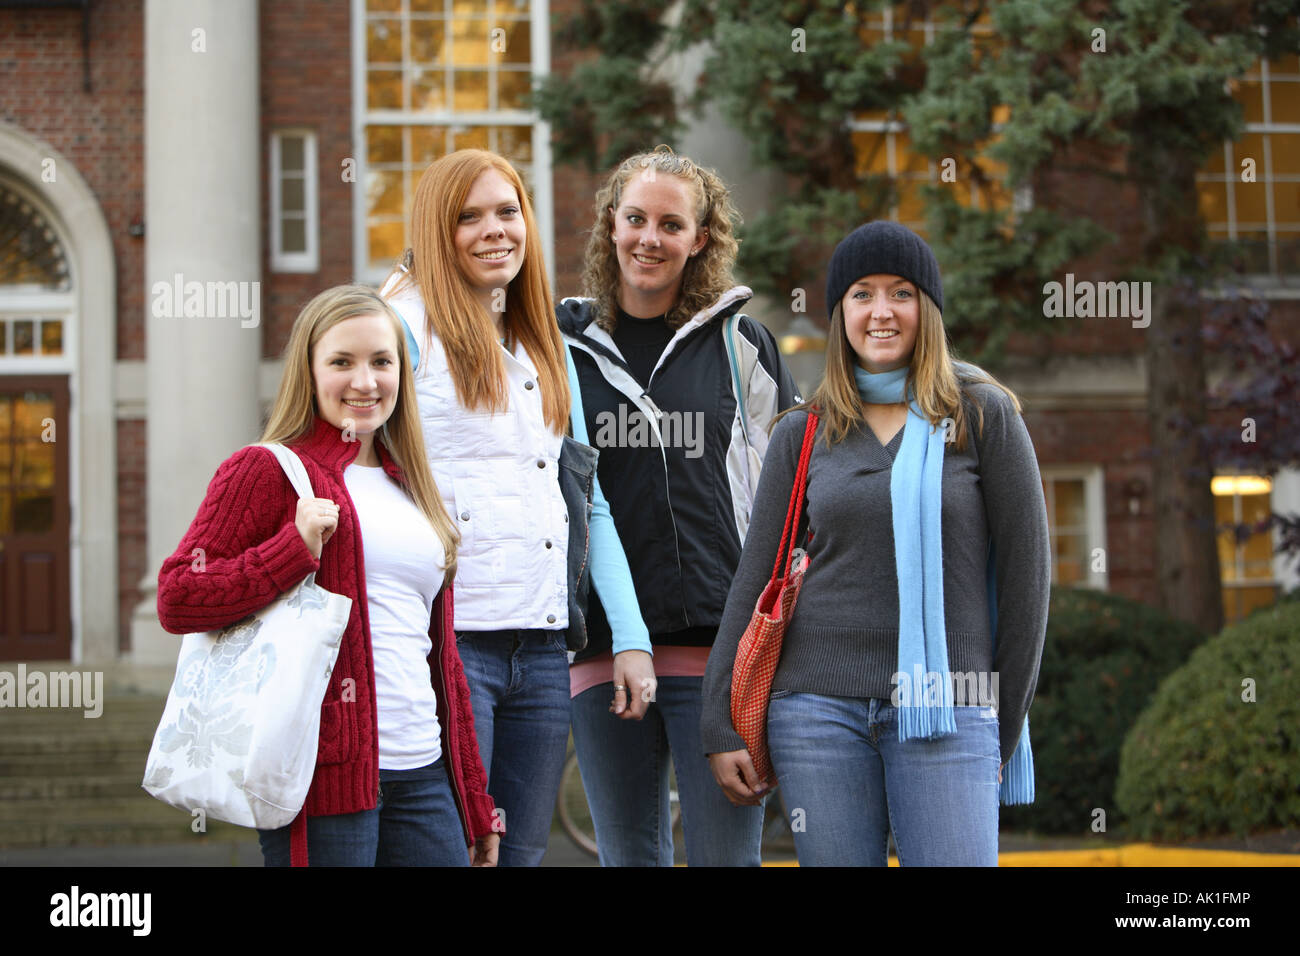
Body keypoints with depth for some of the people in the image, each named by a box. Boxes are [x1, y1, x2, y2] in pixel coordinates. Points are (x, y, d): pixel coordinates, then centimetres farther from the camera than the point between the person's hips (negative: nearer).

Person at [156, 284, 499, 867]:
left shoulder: (410, 489, 21)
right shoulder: (266, 471, 0)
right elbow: (175, 600, -7)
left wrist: (476, 804, 21)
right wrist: (297, 547, -16)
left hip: (423, 776, 6)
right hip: (328, 772, -6)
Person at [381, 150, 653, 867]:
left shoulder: (544, 350, 20)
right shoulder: (409, 328, -1)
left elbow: (590, 504, 19)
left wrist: (630, 638, 11)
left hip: (543, 647, 6)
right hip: (448, 644, -6)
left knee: (522, 852, 6)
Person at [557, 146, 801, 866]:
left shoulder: (740, 344, 8)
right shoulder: (566, 343, 10)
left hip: (722, 643, -1)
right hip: (602, 649, 2)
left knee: (726, 854, -2)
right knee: (629, 857, 7)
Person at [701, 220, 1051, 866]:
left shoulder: (984, 415, 4)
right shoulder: (802, 433, 10)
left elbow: (1025, 566, 4)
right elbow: (755, 580, 10)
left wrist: (1006, 724, 3)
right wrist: (722, 726, 4)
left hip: (945, 712, -2)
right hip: (819, 709, 2)